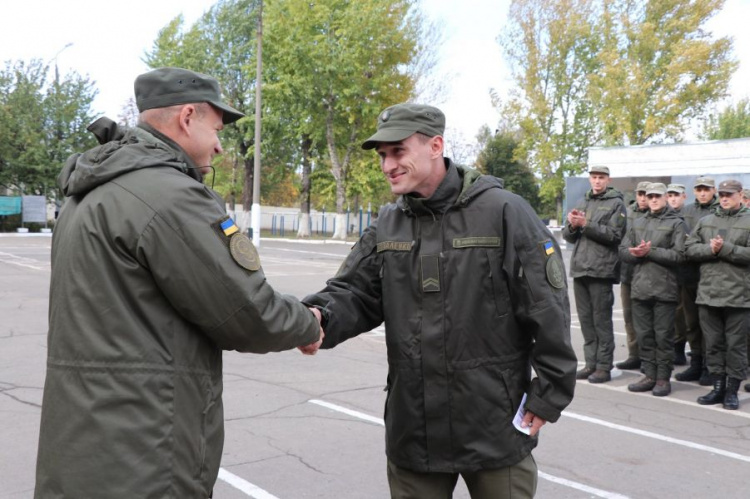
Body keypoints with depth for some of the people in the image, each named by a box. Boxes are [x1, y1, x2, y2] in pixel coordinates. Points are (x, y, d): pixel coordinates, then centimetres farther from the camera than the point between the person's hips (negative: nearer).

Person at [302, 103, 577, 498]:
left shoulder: (504, 213, -11)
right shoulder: (386, 226, 5)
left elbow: (548, 312, -9)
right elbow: (355, 293, 0)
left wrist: (550, 392, -7)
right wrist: (320, 317, -22)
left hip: (495, 426, -4)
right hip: (412, 426, 4)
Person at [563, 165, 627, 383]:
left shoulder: (616, 203, 0)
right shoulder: (582, 203, 18)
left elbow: (615, 235, -12)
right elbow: (567, 236, 15)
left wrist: (586, 225, -16)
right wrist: (572, 225, -7)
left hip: (601, 269, -6)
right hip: (580, 268, 6)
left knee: (601, 320, -4)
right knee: (586, 319, 9)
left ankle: (604, 367, 2)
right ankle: (591, 363, 16)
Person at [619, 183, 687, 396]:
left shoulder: (676, 223, 1)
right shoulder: (638, 223, 17)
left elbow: (679, 255, -10)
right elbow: (623, 250, 10)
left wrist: (650, 251, -15)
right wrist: (636, 253, -10)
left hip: (664, 288, -5)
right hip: (640, 287, 5)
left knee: (663, 336, 1)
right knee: (644, 334, 9)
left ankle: (663, 378, 10)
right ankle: (649, 375, 18)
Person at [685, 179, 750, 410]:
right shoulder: (705, 221, 14)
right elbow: (690, 248, 5)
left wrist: (724, 248, -17)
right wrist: (710, 249, -12)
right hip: (708, 293, 4)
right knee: (713, 343, 10)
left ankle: (732, 391, 14)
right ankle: (717, 387, 20)